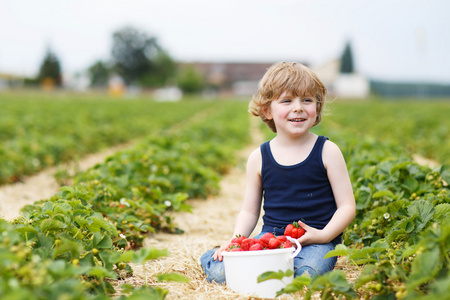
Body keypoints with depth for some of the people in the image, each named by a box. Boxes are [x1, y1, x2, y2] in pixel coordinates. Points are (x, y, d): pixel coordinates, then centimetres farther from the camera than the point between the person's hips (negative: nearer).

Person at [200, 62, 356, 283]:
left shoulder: (327, 151, 0)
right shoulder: (259, 158, 6)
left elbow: (347, 206, 0)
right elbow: (249, 211, 13)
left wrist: (323, 235, -17)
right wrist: (235, 240, -6)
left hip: (315, 241, -1)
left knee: (306, 273, -36)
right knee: (220, 272, -20)